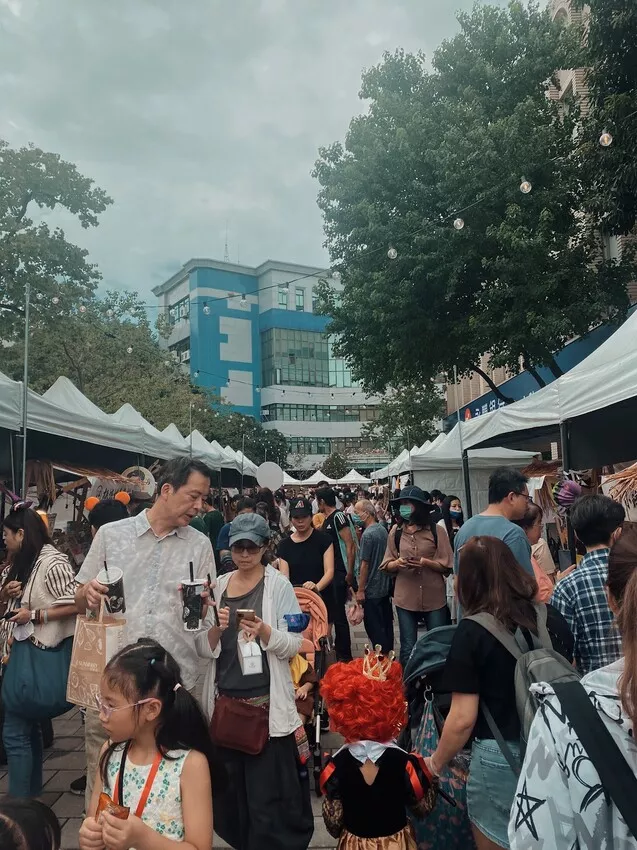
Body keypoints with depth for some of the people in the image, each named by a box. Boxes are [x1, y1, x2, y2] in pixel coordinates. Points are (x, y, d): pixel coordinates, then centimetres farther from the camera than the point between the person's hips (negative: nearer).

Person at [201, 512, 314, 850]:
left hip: (267, 703, -4)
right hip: (224, 701, 4)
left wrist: (264, 631, -27)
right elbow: (205, 649, 5)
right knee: (230, 792, 14)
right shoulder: (219, 585, 5)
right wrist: (215, 629, -15)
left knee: (269, 794, 0)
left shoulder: (278, 584, -6)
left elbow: (293, 645, -9)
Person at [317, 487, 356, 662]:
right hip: (329, 572, 10)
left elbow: (350, 545, -19)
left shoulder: (338, 516, -16)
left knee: (339, 614, -4)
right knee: (330, 611, 19)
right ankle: (338, 648, 34)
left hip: (340, 574, -10)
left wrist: (350, 573, -20)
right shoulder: (327, 519, 13)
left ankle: (345, 655, 6)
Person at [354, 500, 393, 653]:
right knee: (386, 624, 16)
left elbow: (364, 564, -18)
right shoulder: (383, 529, 5)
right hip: (386, 587, 9)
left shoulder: (367, 534, -19)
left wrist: (360, 590, -13)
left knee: (374, 629, 0)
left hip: (372, 590, -9)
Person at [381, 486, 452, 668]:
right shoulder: (396, 532, 2)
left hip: (434, 598, -2)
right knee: (407, 649, 11)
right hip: (405, 598, 2)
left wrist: (426, 562, -19)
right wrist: (397, 563, -14)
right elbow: (387, 565, 7)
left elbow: (447, 565, -4)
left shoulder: (436, 531, -5)